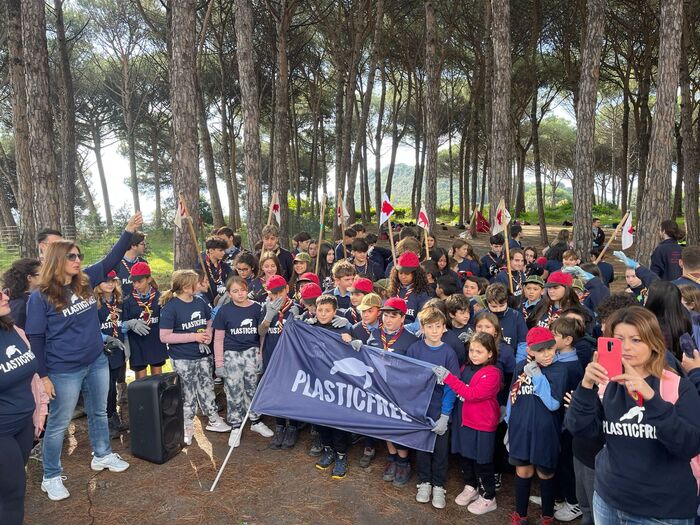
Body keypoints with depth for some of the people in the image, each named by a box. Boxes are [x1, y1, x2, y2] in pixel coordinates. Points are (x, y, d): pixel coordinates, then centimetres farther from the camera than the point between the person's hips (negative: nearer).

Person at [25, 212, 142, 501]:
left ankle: (102, 455, 41)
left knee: (99, 412, 20)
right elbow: (35, 338, -11)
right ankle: (51, 477, 25)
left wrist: (128, 232, -6)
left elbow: (110, 260, 4)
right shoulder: (40, 296, -15)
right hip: (65, 370, -6)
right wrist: (43, 375, -11)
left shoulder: (85, 281, -1)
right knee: (59, 422, 8)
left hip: (97, 362, 6)